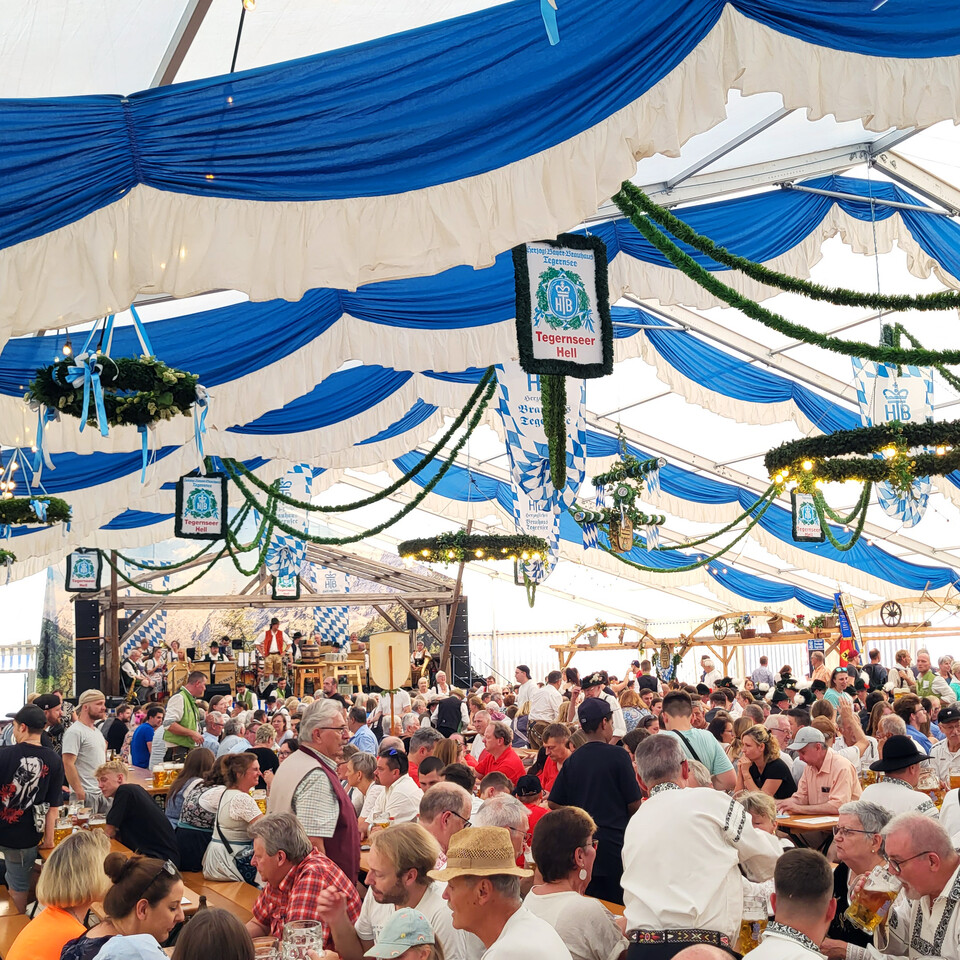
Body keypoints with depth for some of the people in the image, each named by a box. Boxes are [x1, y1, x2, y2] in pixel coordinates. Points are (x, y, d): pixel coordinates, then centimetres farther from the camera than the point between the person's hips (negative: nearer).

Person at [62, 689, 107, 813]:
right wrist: (80, 793, -21)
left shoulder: (97, 731, 18)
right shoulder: (75, 732, -12)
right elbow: (68, 764, -18)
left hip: (102, 793, 9)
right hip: (86, 795, -9)